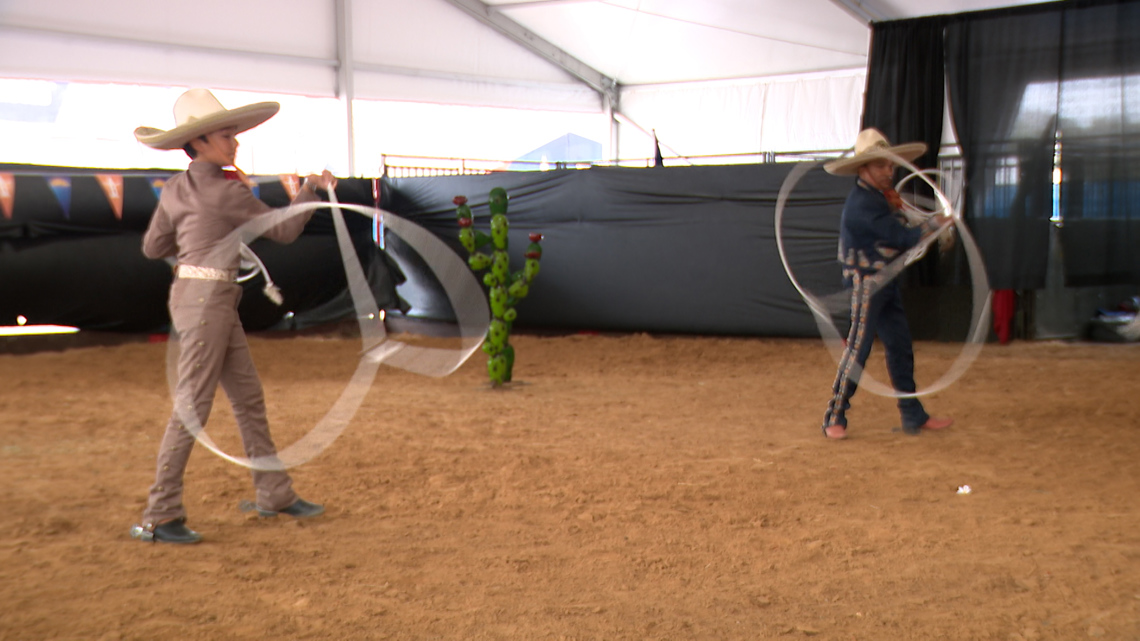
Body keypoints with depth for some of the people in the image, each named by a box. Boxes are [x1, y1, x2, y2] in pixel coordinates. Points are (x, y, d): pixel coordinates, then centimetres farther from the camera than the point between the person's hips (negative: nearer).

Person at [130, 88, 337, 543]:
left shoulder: (176, 190, 9)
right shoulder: (225, 191, -14)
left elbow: (153, 247, 16)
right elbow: (283, 230, -6)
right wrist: (311, 191, 7)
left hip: (217, 303, 9)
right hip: (205, 299, -9)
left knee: (249, 398, 14)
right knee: (193, 406, -6)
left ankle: (274, 494, 23)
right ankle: (159, 517, -1)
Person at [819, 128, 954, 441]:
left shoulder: (880, 197, 14)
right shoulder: (862, 202, -17)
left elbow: (898, 234, 9)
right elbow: (901, 237, -19)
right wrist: (934, 224, -8)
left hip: (887, 282, 10)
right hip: (866, 282, -10)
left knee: (900, 347, 10)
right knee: (858, 347, -8)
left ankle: (914, 416, 16)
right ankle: (834, 418, -1)